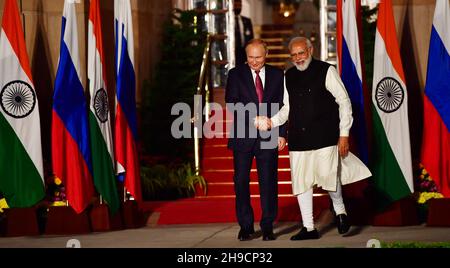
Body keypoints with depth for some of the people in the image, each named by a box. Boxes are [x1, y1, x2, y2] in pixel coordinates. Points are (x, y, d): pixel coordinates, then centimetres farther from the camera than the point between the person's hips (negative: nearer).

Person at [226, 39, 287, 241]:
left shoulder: (277, 75, 8)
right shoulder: (236, 74, 4)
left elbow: (282, 105, 8)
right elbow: (231, 102, -6)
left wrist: (282, 133, 0)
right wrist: (252, 118, -19)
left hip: (268, 137, 0)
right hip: (243, 136, 0)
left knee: (268, 181, 0)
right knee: (241, 181, 1)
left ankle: (268, 227, 7)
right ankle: (245, 226, 10)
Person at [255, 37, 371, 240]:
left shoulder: (326, 71, -1)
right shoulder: (288, 76, 12)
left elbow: (344, 102, -1)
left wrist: (344, 134, -5)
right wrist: (272, 122, 0)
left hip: (324, 136, -5)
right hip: (298, 138, 5)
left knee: (328, 176, -13)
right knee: (300, 181, 3)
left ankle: (340, 211, 17)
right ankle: (308, 228, 13)